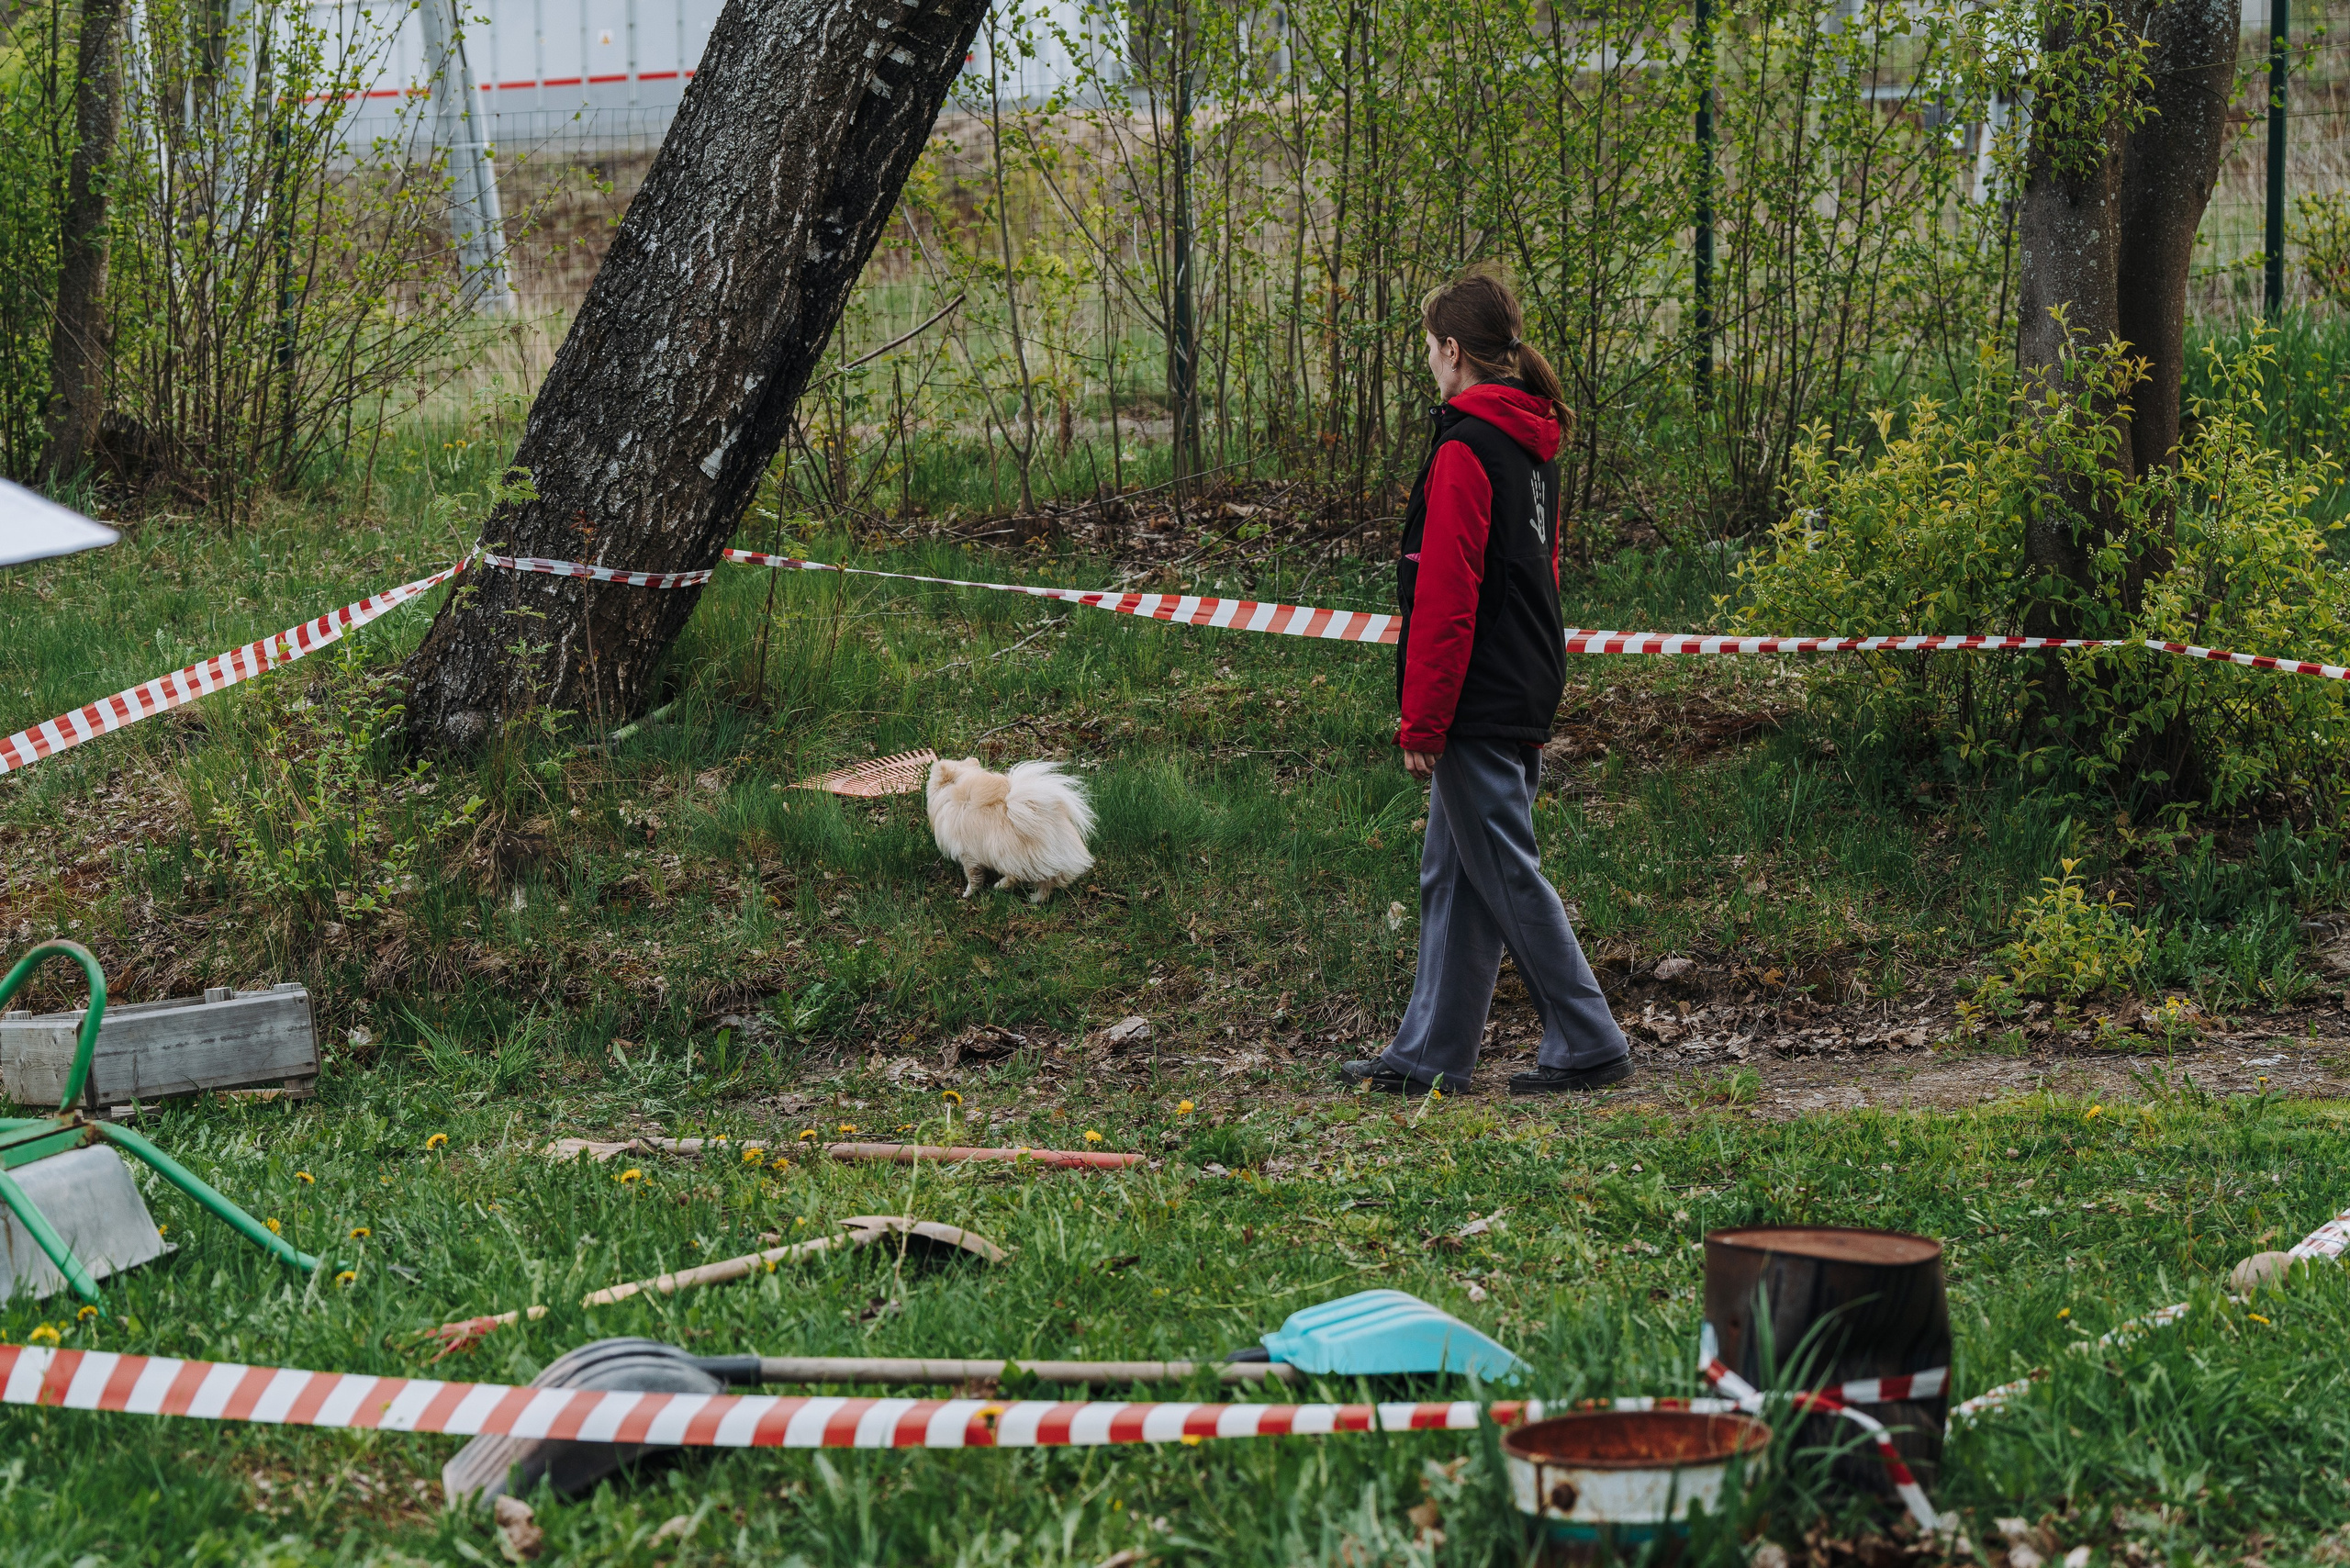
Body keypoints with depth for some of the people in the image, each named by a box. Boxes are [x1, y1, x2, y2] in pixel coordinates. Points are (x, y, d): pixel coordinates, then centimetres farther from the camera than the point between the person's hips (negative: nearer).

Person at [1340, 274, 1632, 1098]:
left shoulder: (1463, 450, -16)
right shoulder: (1533, 445, 13)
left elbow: (1445, 600, -19)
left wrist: (1421, 722, -16)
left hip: (1477, 706, -9)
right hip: (1527, 697, 9)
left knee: (1508, 875, -2)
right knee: (1451, 879, 12)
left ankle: (1589, 1043, 2)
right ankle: (1430, 1054, 17)